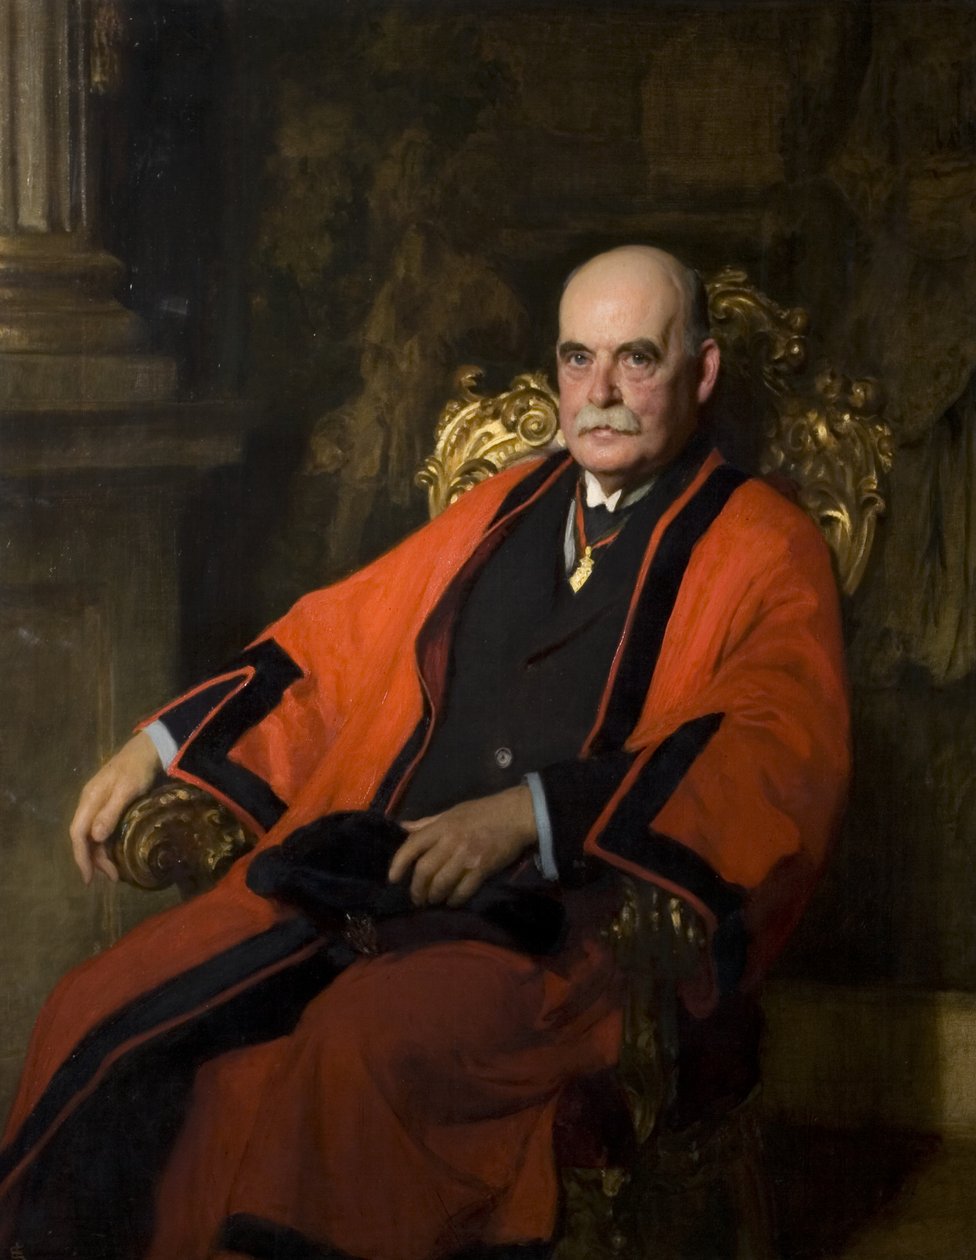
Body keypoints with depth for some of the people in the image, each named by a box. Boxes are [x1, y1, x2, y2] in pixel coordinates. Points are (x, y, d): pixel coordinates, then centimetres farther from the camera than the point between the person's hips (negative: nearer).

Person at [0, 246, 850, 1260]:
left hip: (584, 913, -6)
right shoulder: (502, 510, 22)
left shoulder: (764, 551, 3)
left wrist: (531, 814, -23)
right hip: (376, 879, 6)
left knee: (367, 1041, -35)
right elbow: (334, 638, 30)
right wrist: (162, 744, 20)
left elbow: (778, 758, -13)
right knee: (98, 1021, -11)